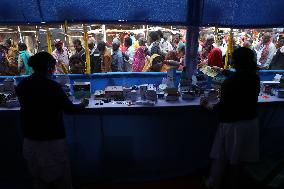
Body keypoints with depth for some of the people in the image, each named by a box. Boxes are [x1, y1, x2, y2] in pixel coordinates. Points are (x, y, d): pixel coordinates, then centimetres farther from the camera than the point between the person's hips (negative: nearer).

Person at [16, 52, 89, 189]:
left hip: (30, 140, 6)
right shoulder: (52, 86, -18)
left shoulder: (21, 85, 0)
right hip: (52, 140, -6)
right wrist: (83, 104, 10)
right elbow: (70, 109, -8)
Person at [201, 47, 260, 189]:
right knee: (240, 156, 21)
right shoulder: (255, 78, -2)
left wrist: (207, 105, -1)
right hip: (251, 123, 6)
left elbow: (223, 107, -18)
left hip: (232, 125, -6)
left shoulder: (230, 82, -21)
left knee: (222, 156, 10)